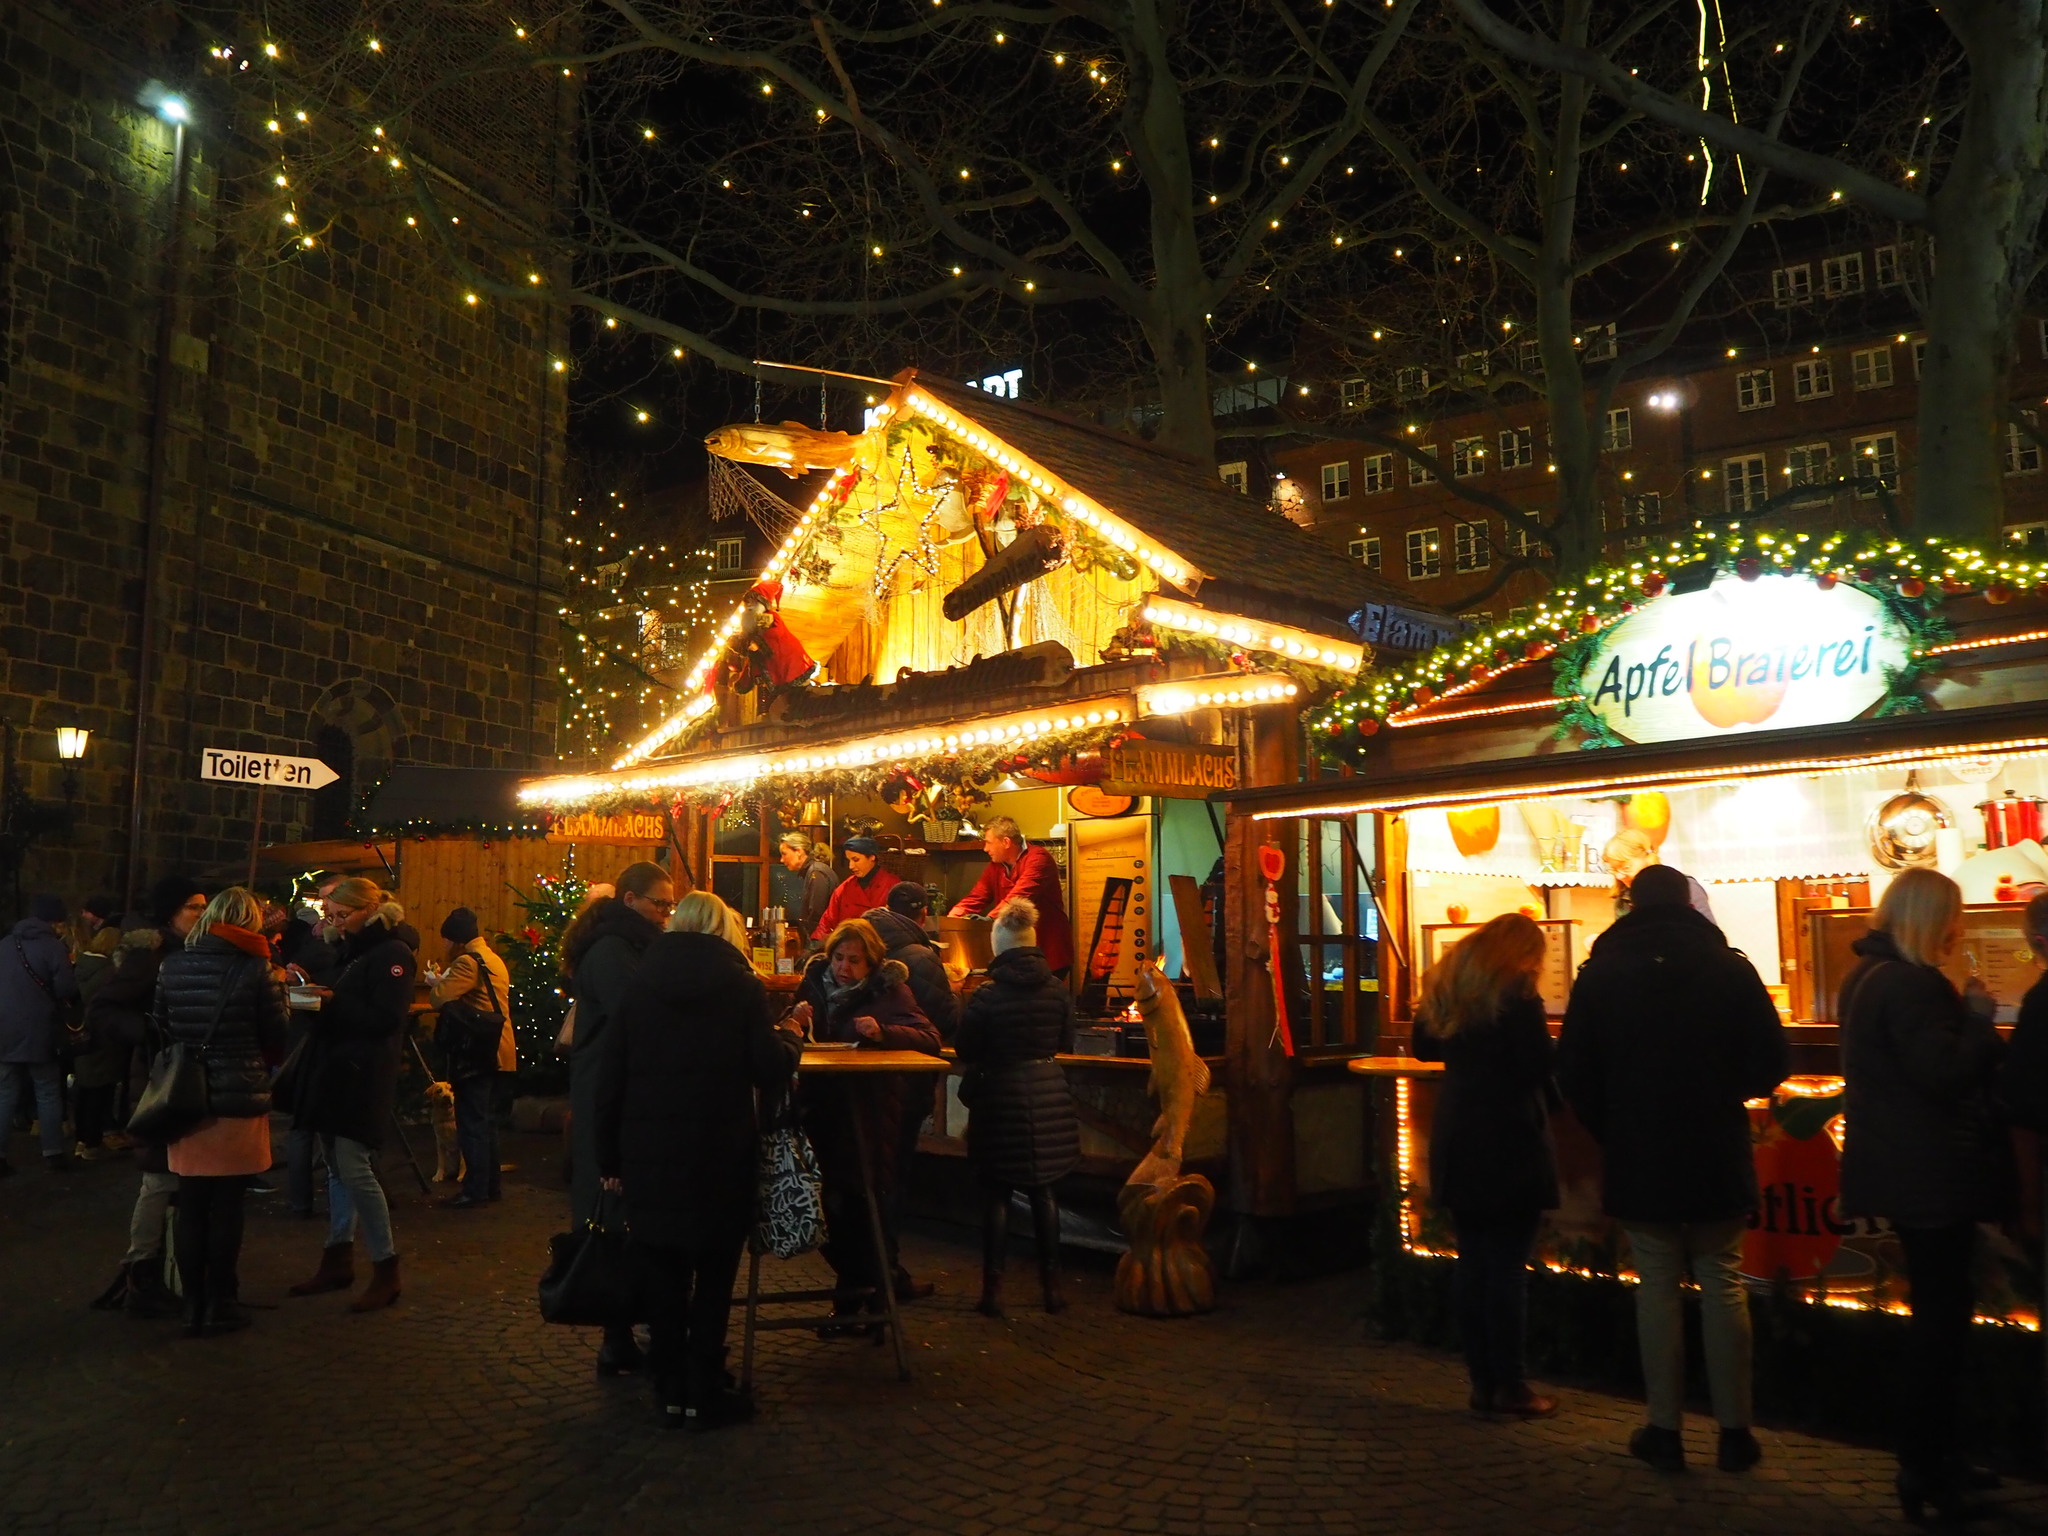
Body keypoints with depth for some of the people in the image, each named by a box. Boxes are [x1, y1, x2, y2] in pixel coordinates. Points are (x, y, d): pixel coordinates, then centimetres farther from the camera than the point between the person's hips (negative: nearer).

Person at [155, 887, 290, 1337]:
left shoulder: (172, 966, 2)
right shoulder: (256, 968, -10)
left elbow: (162, 1028, 10)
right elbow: (277, 1034, -4)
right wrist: (277, 987, 13)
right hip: (239, 1098, -3)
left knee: (191, 1206, 9)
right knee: (226, 1206, 5)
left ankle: (193, 1305, 16)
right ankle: (220, 1304, 13)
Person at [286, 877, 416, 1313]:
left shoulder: (392, 953, -10)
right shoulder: (354, 950, 17)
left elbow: (386, 1018, -18)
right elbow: (347, 1009, 19)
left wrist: (334, 1002, -19)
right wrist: (318, 995, 2)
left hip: (364, 1078, -9)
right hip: (336, 1072, 9)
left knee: (354, 1169, -10)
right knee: (337, 1167, 12)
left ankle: (386, 1269, 0)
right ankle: (338, 1260, 22)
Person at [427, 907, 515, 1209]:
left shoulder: (468, 961, -14)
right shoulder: (495, 959, 17)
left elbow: (441, 997, -23)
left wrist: (436, 981, -2)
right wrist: (444, 980, 18)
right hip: (496, 1052, 10)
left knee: (472, 1124, -4)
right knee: (487, 1122, 16)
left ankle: (475, 1191, -1)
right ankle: (490, 1186, 22)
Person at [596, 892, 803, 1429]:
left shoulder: (638, 982, 2)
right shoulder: (741, 984, -7)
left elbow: (610, 1076, 2)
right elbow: (771, 1073, -8)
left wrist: (609, 1157, 8)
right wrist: (790, 1037, 13)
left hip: (649, 1154, 3)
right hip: (720, 1156, -2)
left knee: (664, 1274, 13)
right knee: (713, 1274, 9)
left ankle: (671, 1389, 21)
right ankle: (704, 1395, 14)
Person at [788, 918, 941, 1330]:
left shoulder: (889, 990, -4)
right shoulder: (815, 982, 7)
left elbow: (930, 1038, -13)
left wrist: (883, 1032, -28)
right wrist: (795, 1022, -11)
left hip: (870, 1113, -4)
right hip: (822, 1107, 4)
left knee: (865, 1197, -2)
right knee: (827, 1195, 6)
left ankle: (871, 1288, 17)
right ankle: (854, 1284, 25)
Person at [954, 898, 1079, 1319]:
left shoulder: (986, 996, -13)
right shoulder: (1058, 990, -4)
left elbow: (965, 1051, -5)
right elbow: (1066, 1043, 8)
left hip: (1001, 1097, -3)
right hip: (1050, 1093, 3)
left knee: (996, 1194, 7)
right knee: (1043, 1192, 14)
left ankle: (993, 1288, 9)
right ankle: (1052, 1284, 18)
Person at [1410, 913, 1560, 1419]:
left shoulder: (1445, 984, 10)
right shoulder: (1516, 992, -12)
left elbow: (1422, 1047, 20)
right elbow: (1541, 1064, -15)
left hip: (1456, 1143, 7)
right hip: (1510, 1141, -6)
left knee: (1471, 1262, 11)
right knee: (1508, 1267, 0)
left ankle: (1483, 1382, 17)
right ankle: (1511, 1387, 7)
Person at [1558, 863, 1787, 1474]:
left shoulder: (1600, 973, -3)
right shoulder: (1731, 967, -4)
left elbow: (1572, 1072, -3)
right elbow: (1771, 1063, -4)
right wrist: (1724, 1091, 14)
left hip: (1637, 1160, 0)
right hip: (1718, 1157, 0)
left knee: (1657, 1287, 7)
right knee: (1723, 1286, 10)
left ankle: (1665, 1431, 13)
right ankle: (1734, 1433, 14)